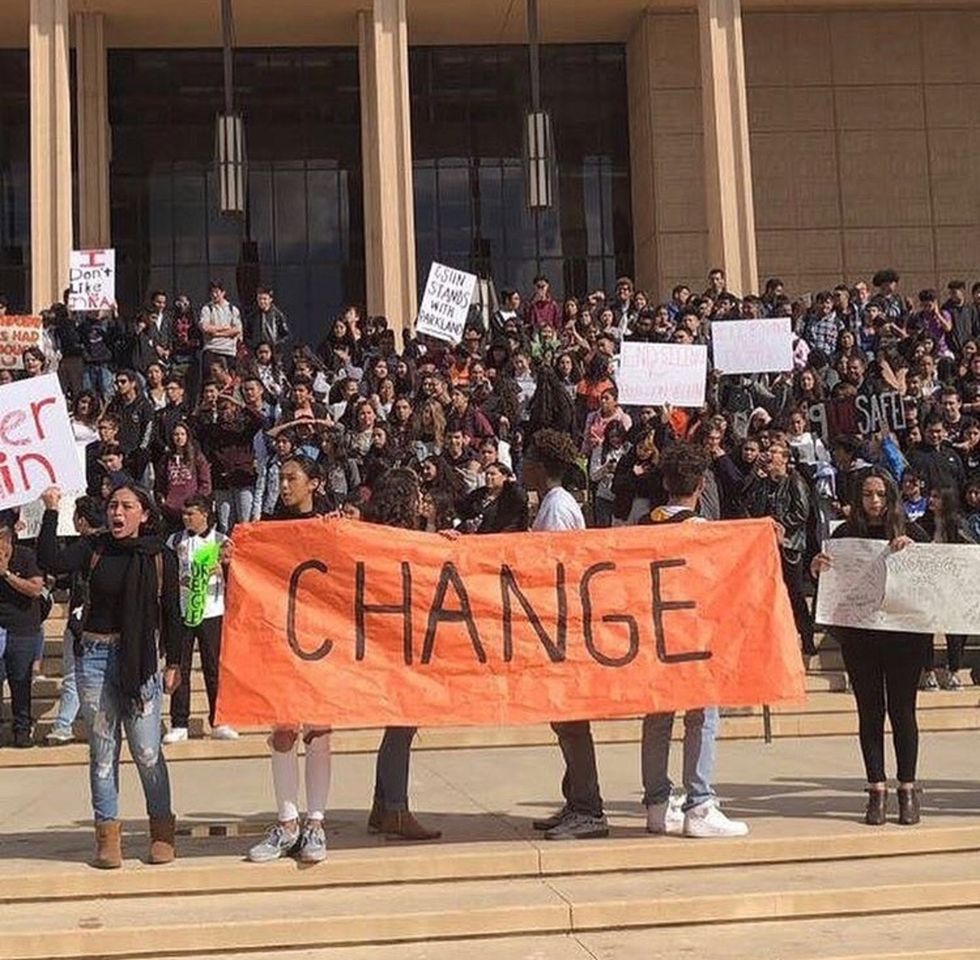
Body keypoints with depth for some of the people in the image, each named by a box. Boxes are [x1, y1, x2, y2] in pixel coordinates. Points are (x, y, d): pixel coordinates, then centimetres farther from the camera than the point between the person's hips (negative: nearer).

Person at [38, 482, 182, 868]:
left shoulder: (161, 557, 1)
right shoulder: (94, 549, 4)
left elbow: (171, 614, 5)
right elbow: (52, 562, -13)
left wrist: (173, 664, 4)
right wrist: (51, 513, -17)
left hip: (140, 659, -2)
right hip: (94, 658, 2)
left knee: (147, 750, -2)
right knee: (102, 748, 6)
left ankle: (161, 830, 14)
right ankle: (107, 835, 13)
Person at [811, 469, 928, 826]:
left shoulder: (909, 532, 4)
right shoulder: (845, 534, 5)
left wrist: (913, 547, -22)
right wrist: (816, 567, -19)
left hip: (903, 634, -1)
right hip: (859, 635, 1)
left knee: (902, 710, 2)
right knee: (870, 712, 4)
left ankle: (907, 789, 12)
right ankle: (877, 789, 10)